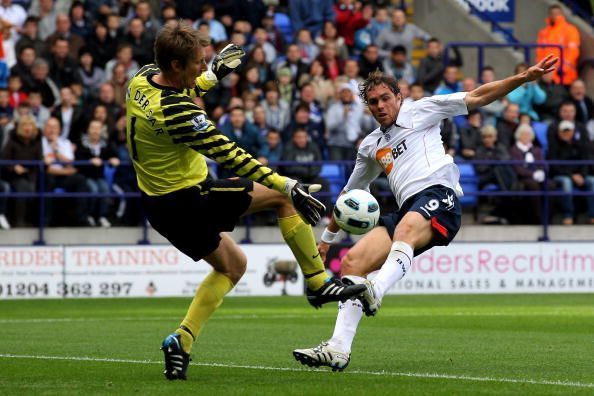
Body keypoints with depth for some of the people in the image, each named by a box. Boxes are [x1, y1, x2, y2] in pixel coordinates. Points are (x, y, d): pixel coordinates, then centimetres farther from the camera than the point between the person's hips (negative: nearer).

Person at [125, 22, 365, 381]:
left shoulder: (143, 78, -4)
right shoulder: (175, 112, -29)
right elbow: (229, 155, -28)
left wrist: (212, 75, 26)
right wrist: (288, 185, -25)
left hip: (157, 202, 9)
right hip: (188, 200, -9)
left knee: (232, 265, 23)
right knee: (281, 195, 3)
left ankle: (182, 341, 11)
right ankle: (318, 283, 10)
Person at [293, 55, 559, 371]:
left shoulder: (421, 110, 16)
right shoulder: (370, 146, 29)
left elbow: (476, 98, 11)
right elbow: (350, 195, 40)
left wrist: (525, 77, 1)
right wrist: (327, 238, 43)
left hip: (438, 194, -6)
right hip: (407, 210, 6)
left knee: (406, 227, -39)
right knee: (352, 262, -12)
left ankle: (375, 291, -67)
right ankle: (338, 349, -18)